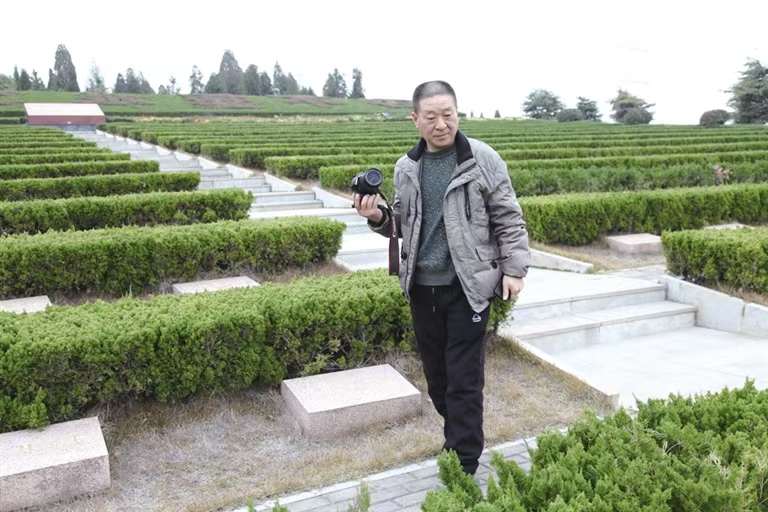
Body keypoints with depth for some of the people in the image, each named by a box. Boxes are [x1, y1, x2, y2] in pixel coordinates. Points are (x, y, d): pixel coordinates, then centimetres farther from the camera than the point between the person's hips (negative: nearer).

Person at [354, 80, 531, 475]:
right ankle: (457, 439, 38)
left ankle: (463, 465, 12)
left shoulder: (482, 159, -6)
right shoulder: (406, 168, 6)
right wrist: (378, 218, -5)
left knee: (464, 378, 0)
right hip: (422, 286, 5)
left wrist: (514, 268, -9)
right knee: (436, 372, 16)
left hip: (468, 286, -5)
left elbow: (508, 218, -3)